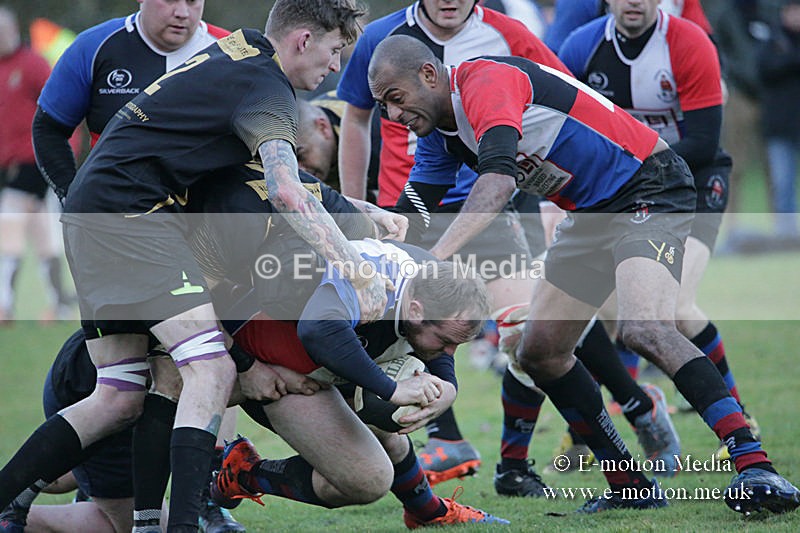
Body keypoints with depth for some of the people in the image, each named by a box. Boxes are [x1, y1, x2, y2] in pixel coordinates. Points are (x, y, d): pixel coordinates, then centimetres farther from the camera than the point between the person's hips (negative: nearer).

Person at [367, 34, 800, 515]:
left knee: (644, 330, -31)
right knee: (540, 353, 6)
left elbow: (497, 179, -38)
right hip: (593, 214, 10)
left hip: (650, 191, -10)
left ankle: (755, 465, -34)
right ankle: (631, 487, 14)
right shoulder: (439, 134, 7)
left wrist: (437, 256, -48)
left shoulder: (486, 82, -23)